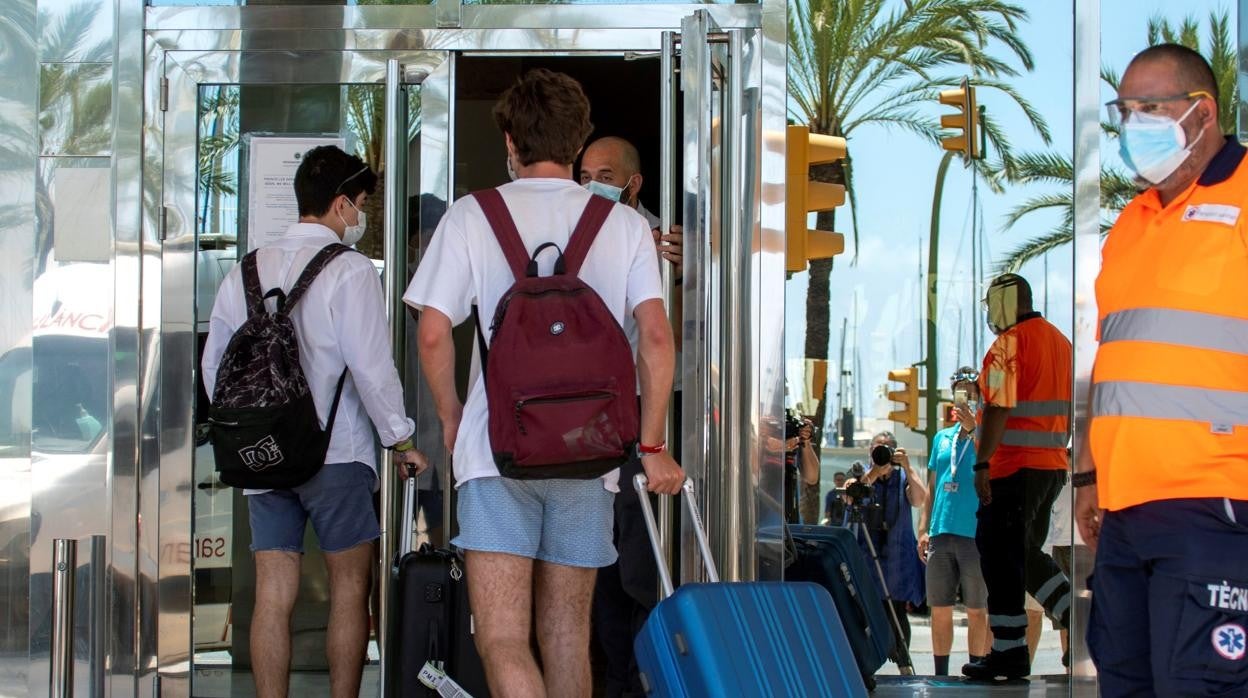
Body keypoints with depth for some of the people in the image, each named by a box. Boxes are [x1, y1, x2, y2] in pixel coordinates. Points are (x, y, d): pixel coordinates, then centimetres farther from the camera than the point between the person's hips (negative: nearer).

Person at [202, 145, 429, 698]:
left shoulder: (246, 271, 8)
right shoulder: (350, 271, -9)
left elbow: (214, 366, 14)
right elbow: (371, 368, -13)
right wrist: (401, 440, -1)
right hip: (337, 454, -5)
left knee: (273, 595, 4)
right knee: (350, 588, 6)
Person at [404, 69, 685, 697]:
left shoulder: (472, 215, 1)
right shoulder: (625, 224, 5)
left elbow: (433, 334, -3)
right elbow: (655, 336, -5)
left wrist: (450, 415, 14)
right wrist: (652, 446, 3)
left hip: (496, 449, -3)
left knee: (502, 639, -8)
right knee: (566, 631, 16)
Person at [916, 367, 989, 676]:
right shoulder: (942, 437, 16)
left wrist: (973, 429, -28)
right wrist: (923, 529, 11)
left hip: (974, 534, -5)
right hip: (940, 534, 5)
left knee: (977, 610, 0)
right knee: (940, 610, 8)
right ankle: (941, 677, 14)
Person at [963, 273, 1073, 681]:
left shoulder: (1010, 343, -13)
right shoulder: (1060, 342, 14)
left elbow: (999, 409, -20)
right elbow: (1067, 411, 19)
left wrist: (982, 464, -19)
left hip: (1015, 467, -9)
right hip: (1053, 465, 9)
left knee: (1002, 556, -2)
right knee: (1027, 553, 18)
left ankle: (1009, 652, -1)